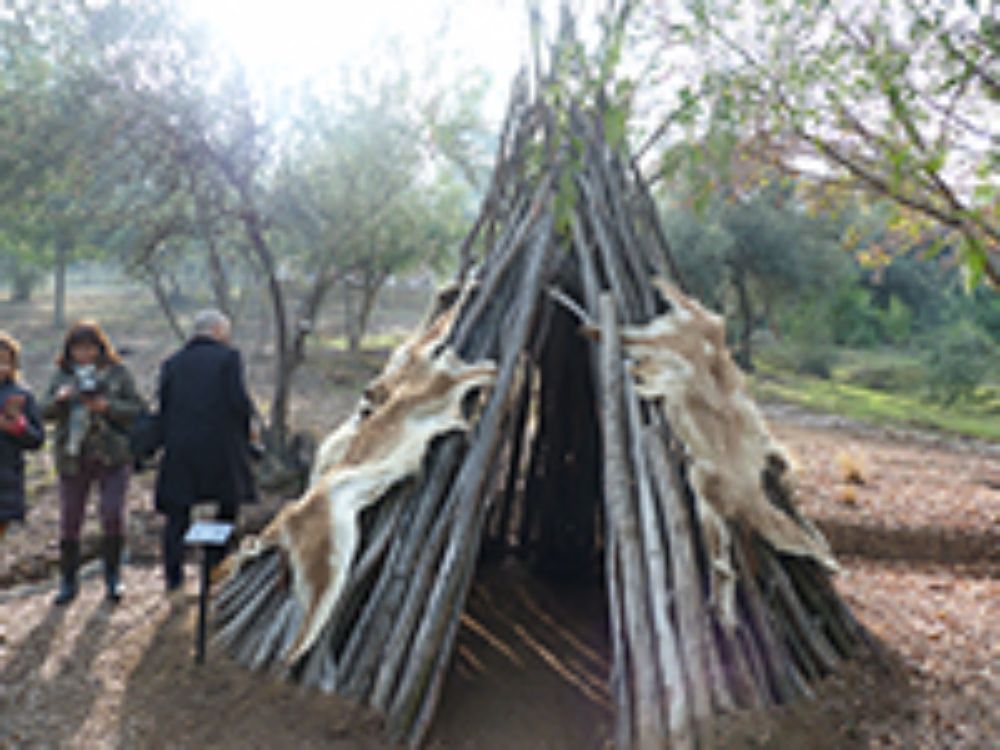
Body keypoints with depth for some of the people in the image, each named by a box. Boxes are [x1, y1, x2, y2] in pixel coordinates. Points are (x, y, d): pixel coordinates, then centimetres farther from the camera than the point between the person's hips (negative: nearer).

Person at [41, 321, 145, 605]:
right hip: (72, 459, 3)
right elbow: (45, 412, 1)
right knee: (69, 521, 6)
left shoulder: (118, 373, -1)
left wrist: (107, 406, -21)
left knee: (113, 516, -9)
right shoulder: (61, 375, 7)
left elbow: (138, 411, -5)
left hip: (112, 457, -2)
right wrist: (60, 398, -20)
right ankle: (68, 583, 22)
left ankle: (112, 578, 10)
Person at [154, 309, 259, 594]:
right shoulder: (229, 357, -3)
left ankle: (173, 575, 13)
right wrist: (247, 424, 6)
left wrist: (168, 439, 12)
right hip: (221, 445, -3)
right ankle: (216, 563, 15)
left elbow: (162, 405, 3)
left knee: (176, 513, 11)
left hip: (179, 447, 3)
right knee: (229, 502, 17)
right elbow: (239, 400, -13)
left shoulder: (172, 362, 9)